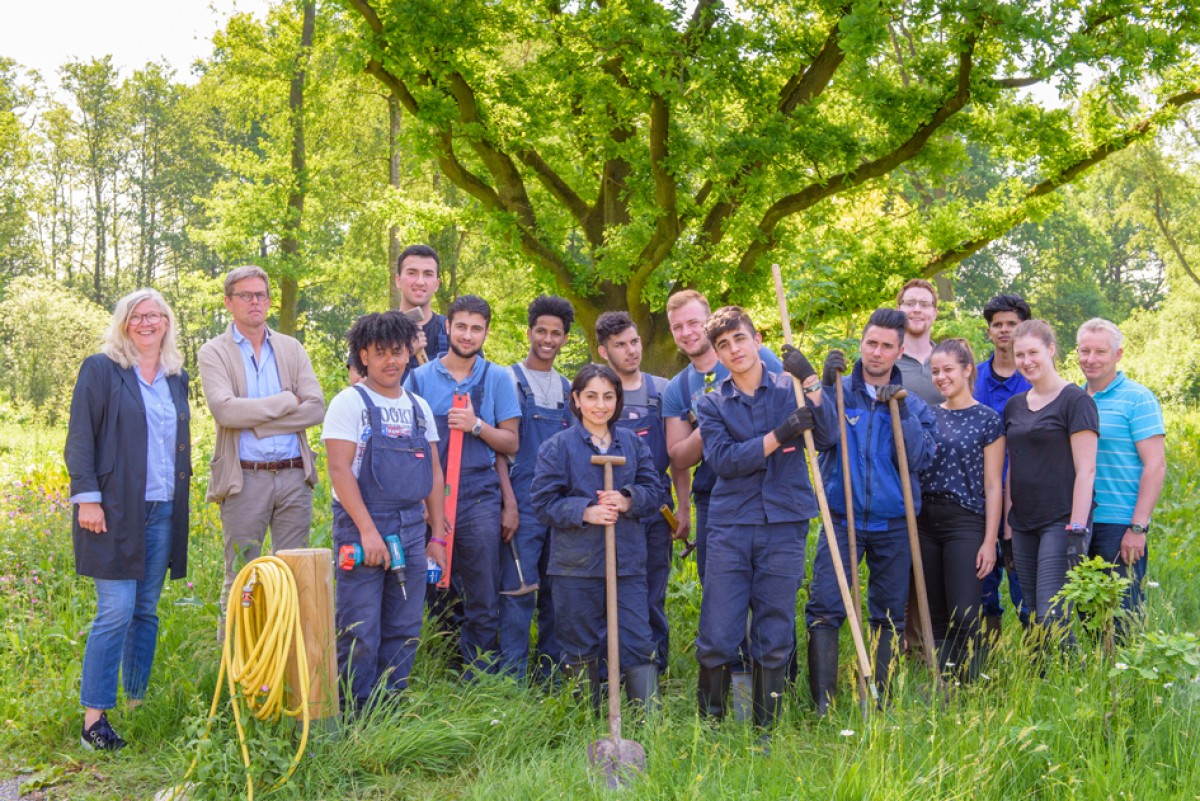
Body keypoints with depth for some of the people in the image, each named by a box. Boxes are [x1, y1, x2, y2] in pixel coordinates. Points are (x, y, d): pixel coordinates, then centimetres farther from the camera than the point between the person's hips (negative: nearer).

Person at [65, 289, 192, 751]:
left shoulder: (177, 376, 15)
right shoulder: (101, 369, -1)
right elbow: (80, 438, -5)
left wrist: (182, 496, 15)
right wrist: (87, 497, -12)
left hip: (163, 511, 5)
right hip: (115, 509, -5)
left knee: (147, 610, 9)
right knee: (117, 610, -9)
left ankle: (139, 704, 17)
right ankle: (94, 718, -3)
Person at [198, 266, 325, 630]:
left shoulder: (291, 349, 12)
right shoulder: (214, 352, 3)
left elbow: (316, 408, -1)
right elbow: (224, 409, -14)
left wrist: (255, 420, -10)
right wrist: (286, 401, -9)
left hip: (294, 476, 3)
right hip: (245, 478, -3)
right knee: (240, 581, 2)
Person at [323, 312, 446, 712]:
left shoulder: (419, 407, 14)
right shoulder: (350, 402, -3)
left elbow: (434, 473, 17)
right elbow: (339, 469, -11)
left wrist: (438, 536, 12)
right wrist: (368, 530, -18)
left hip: (411, 527, 6)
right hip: (361, 525, -5)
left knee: (404, 630, 9)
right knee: (360, 631, -4)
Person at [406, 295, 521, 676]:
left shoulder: (497, 379, 8)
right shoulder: (420, 377, 9)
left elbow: (511, 444, 7)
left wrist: (476, 425, -10)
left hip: (479, 498, -1)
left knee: (482, 600, -2)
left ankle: (478, 679, 6)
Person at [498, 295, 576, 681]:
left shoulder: (566, 388, 16)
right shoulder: (510, 380, -1)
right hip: (524, 502, -5)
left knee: (557, 591, 9)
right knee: (519, 590, -7)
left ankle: (552, 675, 17)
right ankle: (512, 677, -1)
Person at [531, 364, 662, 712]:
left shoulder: (633, 443, 9)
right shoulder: (557, 446, 0)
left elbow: (654, 491, 8)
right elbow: (543, 502, -4)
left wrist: (628, 501, -13)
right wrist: (585, 512, -17)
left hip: (627, 563, 2)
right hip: (576, 565, -2)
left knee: (638, 642, -1)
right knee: (581, 647, 8)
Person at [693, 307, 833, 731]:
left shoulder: (790, 389, 8)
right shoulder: (712, 404, 7)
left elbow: (827, 437, -5)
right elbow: (724, 459, -8)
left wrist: (810, 382, -11)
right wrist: (779, 435, -16)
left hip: (784, 525, 0)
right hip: (730, 527, 0)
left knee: (775, 639, 5)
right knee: (717, 636, -2)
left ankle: (766, 726, 17)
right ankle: (710, 722, 13)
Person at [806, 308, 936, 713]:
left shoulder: (913, 406, 9)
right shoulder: (838, 391, 5)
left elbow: (919, 459, -4)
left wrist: (902, 413, -13)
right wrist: (825, 386, -19)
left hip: (893, 523, 2)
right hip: (842, 517, -2)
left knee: (889, 615, 8)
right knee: (824, 607, -13)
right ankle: (823, 705, -12)